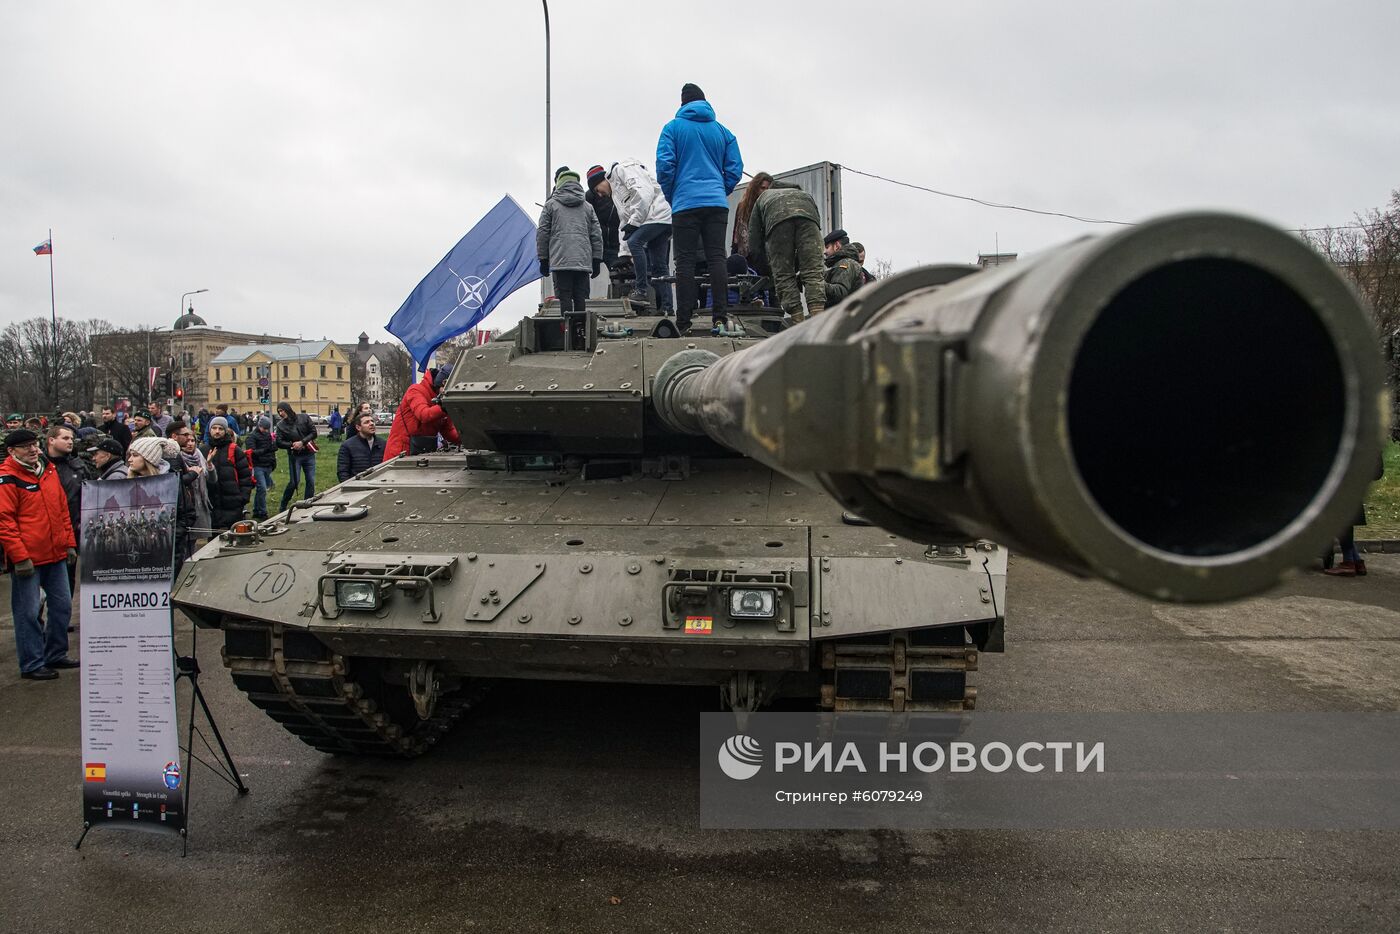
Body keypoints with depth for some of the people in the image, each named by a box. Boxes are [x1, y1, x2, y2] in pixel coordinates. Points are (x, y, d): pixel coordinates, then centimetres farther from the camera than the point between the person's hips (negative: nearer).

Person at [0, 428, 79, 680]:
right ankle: (31, 665, 10)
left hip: (56, 555, 7)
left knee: (62, 605, 13)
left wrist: (70, 543, 13)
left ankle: (55, 654, 28)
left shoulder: (49, 471, 11)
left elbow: (62, 509, 17)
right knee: (28, 612, 1)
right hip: (27, 559, -7)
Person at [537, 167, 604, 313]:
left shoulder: (551, 205, 6)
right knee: (582, 299, 4)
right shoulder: (587, 207, 14)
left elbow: (542, 233, 5)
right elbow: (596, 235, 11)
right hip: (584, 261, 3)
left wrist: (543, 259, 10)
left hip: (560, 262, -3)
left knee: (564, 299, -4)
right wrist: (597, 260, 14)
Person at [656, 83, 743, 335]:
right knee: (716, 258, 0)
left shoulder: (673, 128, 6)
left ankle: (683, 322, -5)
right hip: (717, 203, 2)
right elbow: (735, 169, 11)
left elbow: (664, 165, -3)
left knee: (685, 262, -2)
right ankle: (719, 317, -7)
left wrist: (670, 197, 10)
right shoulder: (723, 131, 14)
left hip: (686, 204, -2)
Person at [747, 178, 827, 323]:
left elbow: (754, 247, 33)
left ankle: (797, 319, -3)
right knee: (813, 272, 0)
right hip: (808, 213, 2)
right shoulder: (803, 193, 47)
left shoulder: (761, 199, 43)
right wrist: (796, 267, 45)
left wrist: (767, 271, 46)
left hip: (777, 218, -1)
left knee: (783, 275, 7)